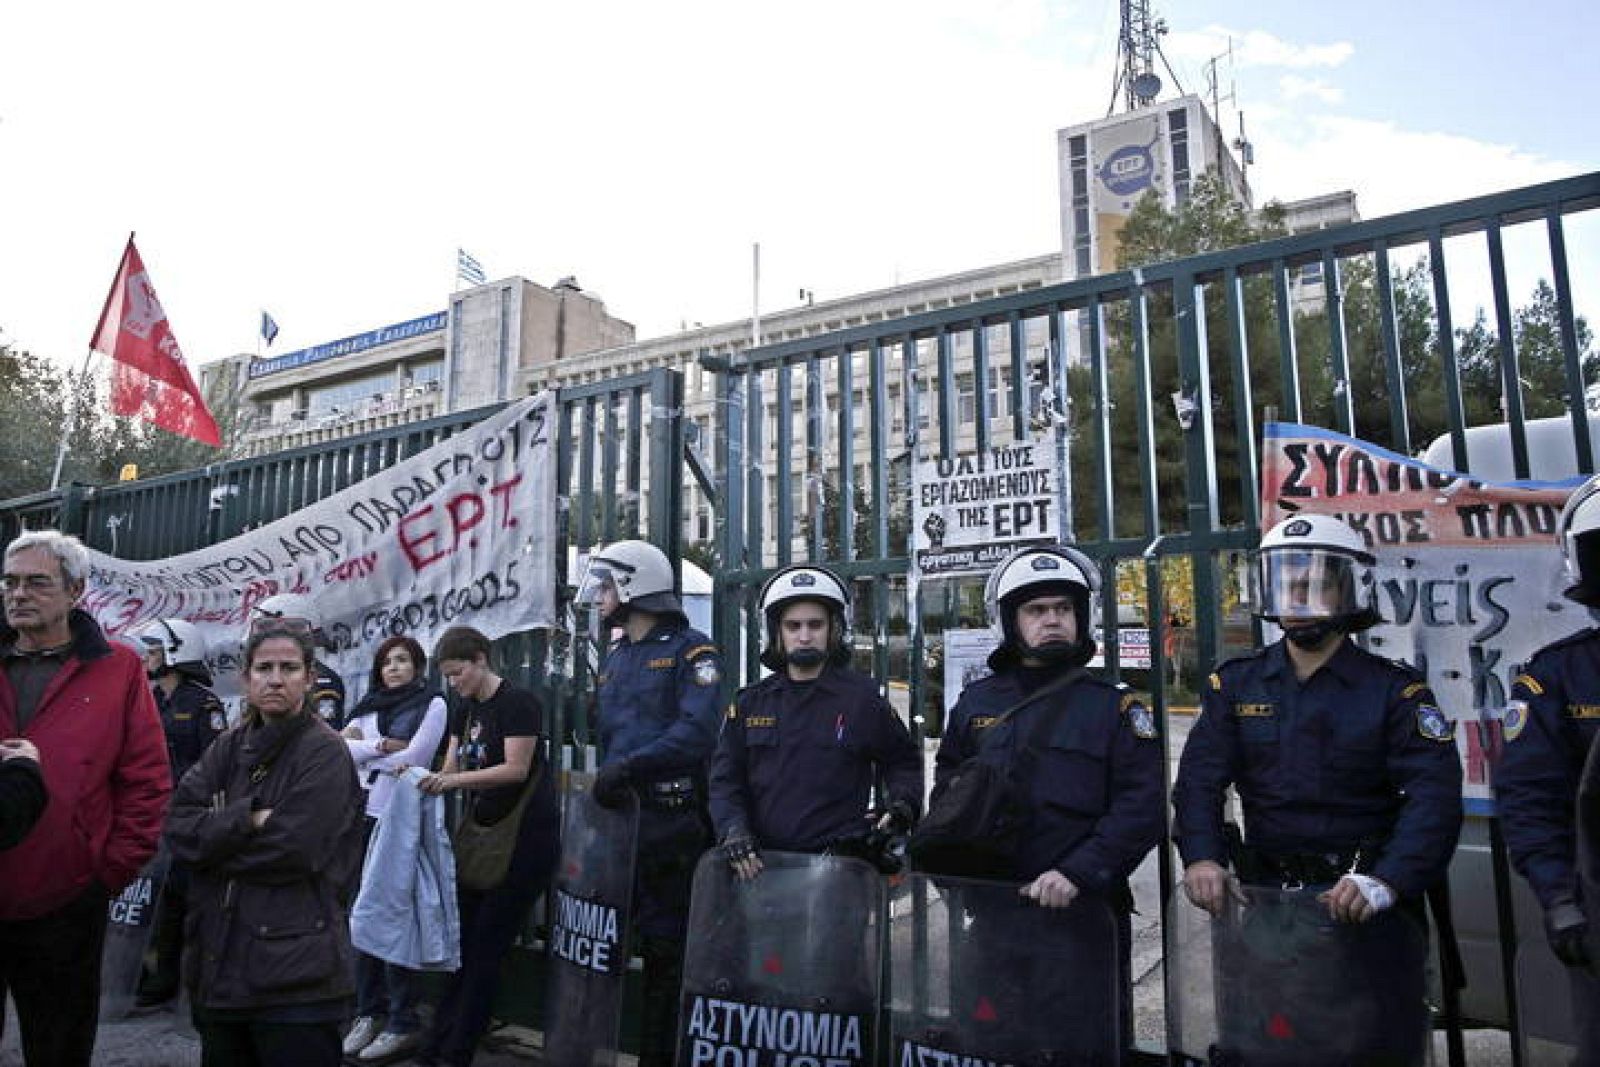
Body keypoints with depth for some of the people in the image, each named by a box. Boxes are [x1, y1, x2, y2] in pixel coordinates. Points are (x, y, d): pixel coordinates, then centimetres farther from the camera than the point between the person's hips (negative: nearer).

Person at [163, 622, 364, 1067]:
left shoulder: (325, 752, -10)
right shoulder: (228, 747, 9)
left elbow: (292, 850, -19)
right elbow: (177, 826, -3)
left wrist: (213, 839, -6)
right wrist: (248, 820, -17)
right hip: (216, 963, 7)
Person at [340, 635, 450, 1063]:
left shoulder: (432, 704, -3)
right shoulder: (369, 706, 14)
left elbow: (413, 758, -13)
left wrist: (363, 749, -5)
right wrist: (383, 746, -14)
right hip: (362, 816, 5)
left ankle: (403, 1022, 10)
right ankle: (368, 1011, 22)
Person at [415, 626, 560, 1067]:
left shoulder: (518, 702, -13)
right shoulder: (465, 710, 11)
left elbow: (516, 768, -21)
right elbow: (451, 768, 9)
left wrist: (455, 780, -26)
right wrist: (426, 778, -11)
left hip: (527, 837, -8)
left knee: (485, 947, -1)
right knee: (462, 940, 10)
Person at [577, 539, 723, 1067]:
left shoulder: (689, 650, -6)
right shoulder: (615, 657, 18)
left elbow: (697, 731, -19)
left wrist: (626, 767, -21)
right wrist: (603, 779, 13)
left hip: (670, 819, -7)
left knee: (666, 944, 3)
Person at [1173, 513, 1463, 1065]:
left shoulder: (1395, 689, -2)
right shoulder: (1236, 684, 5)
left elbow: (1433, 797, -12)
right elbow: (1200, 778, -3)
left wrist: (1386, 882, -26)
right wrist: (1201, 856, -20)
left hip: (1362, 909, -2)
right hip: (1261, 901, 2)